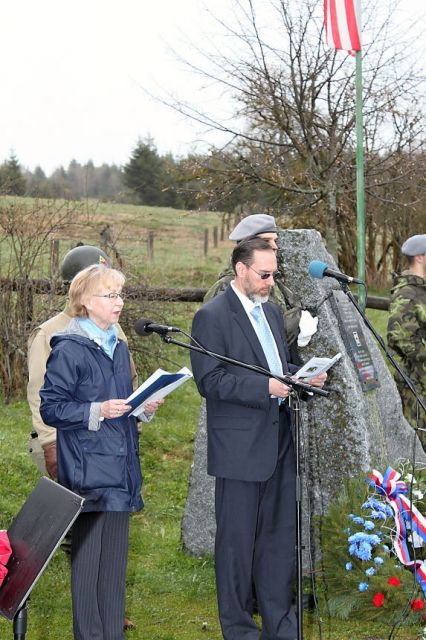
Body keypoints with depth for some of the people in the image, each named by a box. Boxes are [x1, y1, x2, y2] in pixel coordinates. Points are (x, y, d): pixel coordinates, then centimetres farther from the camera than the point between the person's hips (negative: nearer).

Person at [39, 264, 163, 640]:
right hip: (88, 472, -7)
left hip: (119, 468, 7)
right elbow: (50, 408, -12)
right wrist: (97, 411, -22)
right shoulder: (68, 350, -10)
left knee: (116, 557, 12)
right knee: (88, 558, -1)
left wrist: (144, 408, 4)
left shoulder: (118, 347, 14)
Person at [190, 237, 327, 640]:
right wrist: (266, 387, -23)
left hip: (279, 442, 7)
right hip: (240, 447, -7)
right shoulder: (212, 316, -10)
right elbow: (209, 381, -16)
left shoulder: (271, 311, 14)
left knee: (280, 535, 11)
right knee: (237, 539, 4)